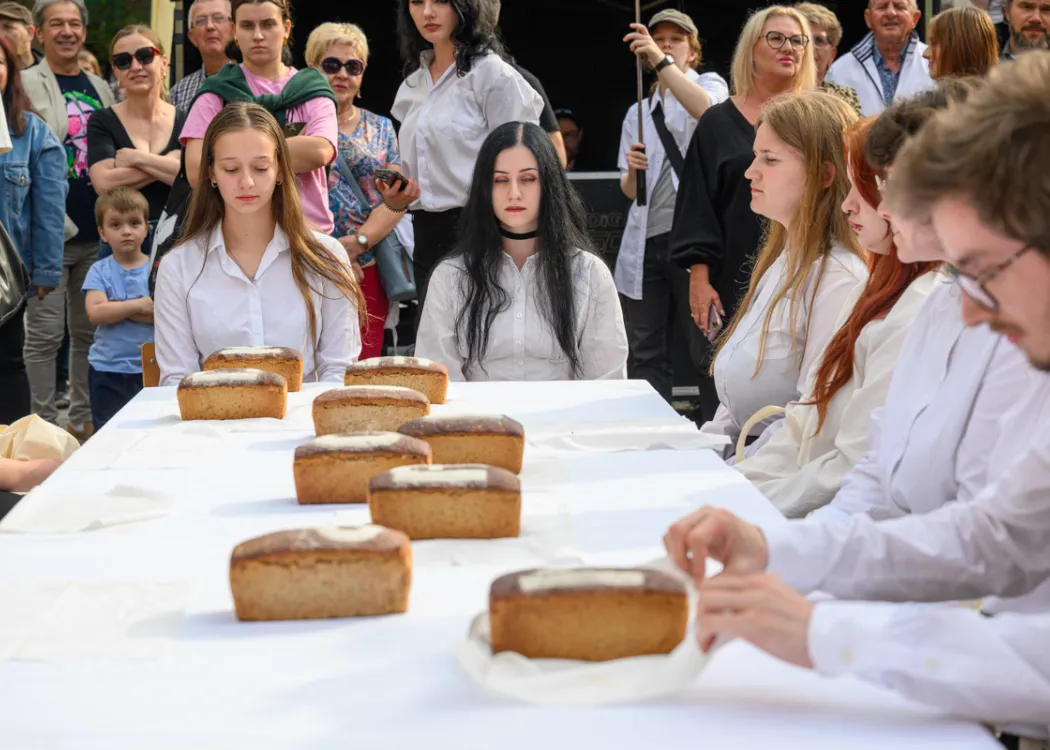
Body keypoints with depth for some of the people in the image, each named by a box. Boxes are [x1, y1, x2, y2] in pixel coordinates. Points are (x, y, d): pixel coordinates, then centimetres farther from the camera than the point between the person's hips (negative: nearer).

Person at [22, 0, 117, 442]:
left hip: (95, 230, 5)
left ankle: (82, 419, 23)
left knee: (89, 330, 12)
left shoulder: (100, 89, 14)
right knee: (45, 334, -1)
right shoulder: (26, 85, -3)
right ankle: (45, 425, 8)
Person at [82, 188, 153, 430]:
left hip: (149, 367, -1)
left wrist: (116, 309, -14)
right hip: (108, 370, 1)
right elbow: (95, 313, -12)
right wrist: (137, 306, -15)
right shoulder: (100, 271, 2)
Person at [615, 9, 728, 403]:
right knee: (646, 355, 2)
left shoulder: (710, 84, 9)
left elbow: (708, 110, -18)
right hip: (645, 241, 5)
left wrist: (662, 61, -27)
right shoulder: (637, 113, 23)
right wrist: (632, 170, -2)